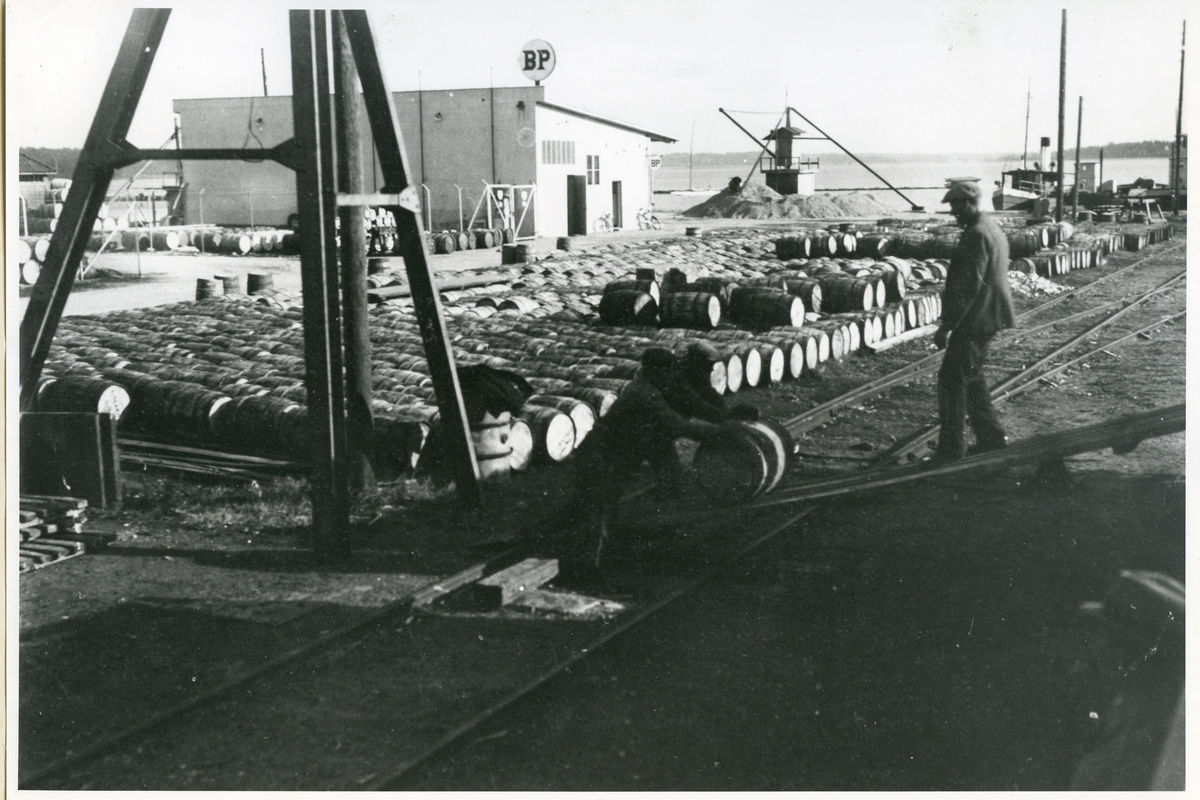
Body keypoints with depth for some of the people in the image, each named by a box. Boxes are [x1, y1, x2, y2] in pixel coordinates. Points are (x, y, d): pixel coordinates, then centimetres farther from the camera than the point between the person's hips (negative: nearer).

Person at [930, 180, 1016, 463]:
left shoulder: (977, 235, -19)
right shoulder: (992, 228, 15)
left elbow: (968, 286, -23)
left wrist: (947, 325, -21)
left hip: (974, 321, -11)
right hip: (985, 319, 11)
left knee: (952, 379, -6)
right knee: (972, 378, 18)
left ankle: (950, 448, -3)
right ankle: (991, 437, 23)